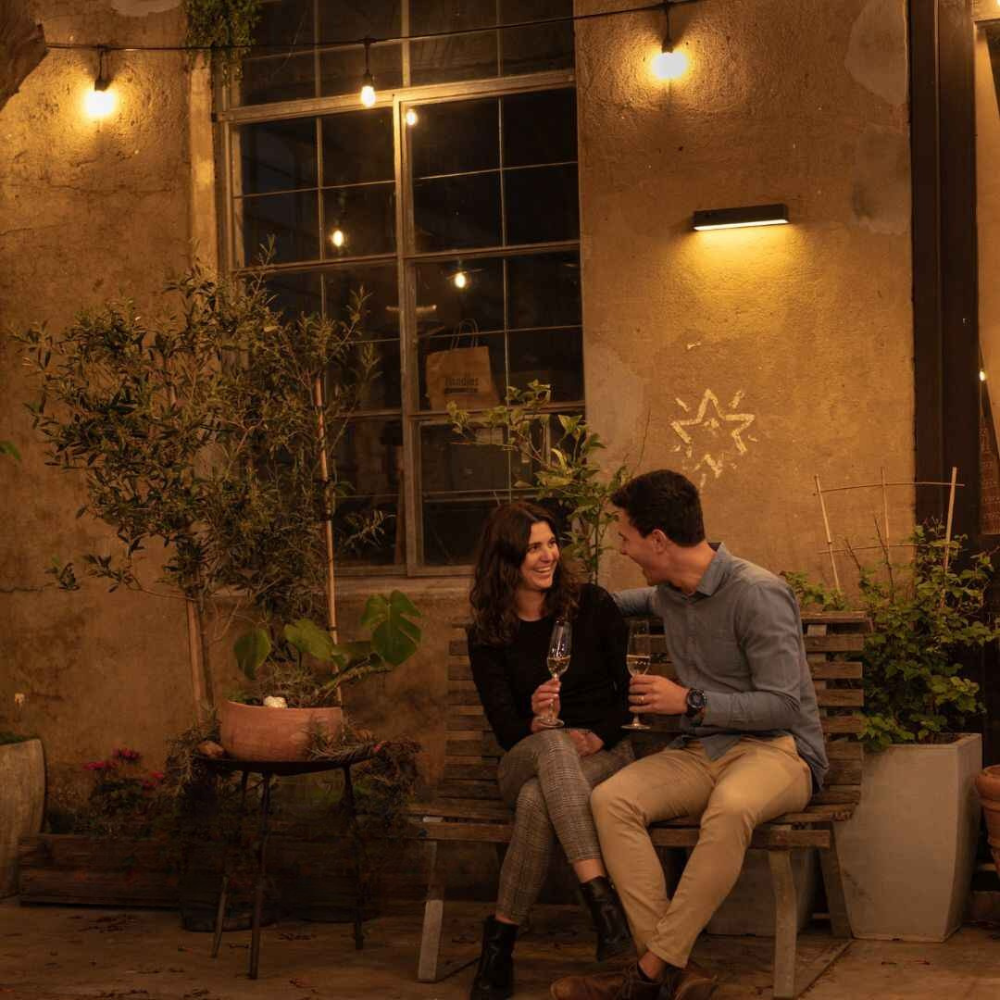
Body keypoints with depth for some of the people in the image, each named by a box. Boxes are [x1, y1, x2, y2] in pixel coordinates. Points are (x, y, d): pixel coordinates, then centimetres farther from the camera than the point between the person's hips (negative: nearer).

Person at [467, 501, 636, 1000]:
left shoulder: (592, 605, 0)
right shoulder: (487, 633, 2)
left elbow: (630, 688, 4)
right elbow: (503, 724, -2)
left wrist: (599, 735, -13)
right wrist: (535, 724, -25)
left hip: (604, 752, 0)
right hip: (526, 759, 1)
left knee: (537, 800, -37)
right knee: (553, 744, -40)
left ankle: (502, 935, -29)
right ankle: (600, 896, -50)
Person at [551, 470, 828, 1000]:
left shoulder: (757, 593, -14)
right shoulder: (670, 594, 11)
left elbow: (784, 704, -17)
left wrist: (691, 701, -16)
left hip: (777, 747, -7)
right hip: (700, 752, 7)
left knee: (729, 807, -42)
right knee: (610, 799, -23)